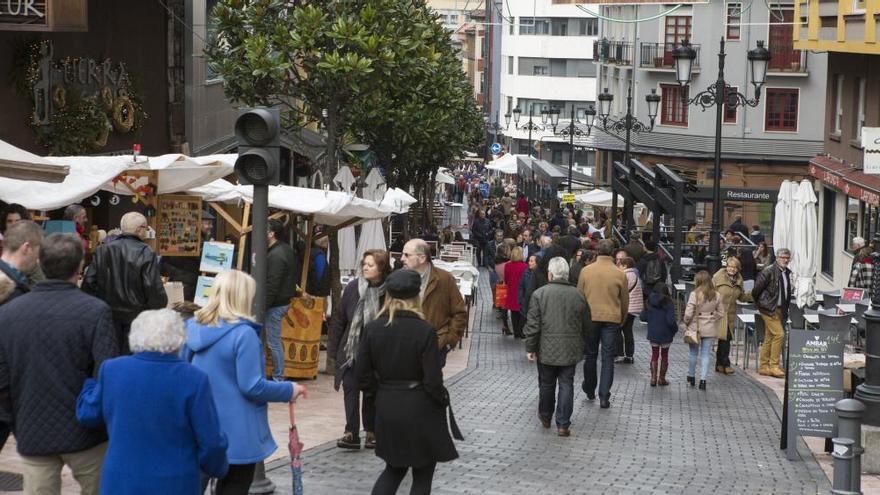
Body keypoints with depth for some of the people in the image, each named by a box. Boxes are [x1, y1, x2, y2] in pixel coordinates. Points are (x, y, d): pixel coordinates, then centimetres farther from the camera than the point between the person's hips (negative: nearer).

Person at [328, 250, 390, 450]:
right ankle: (351, 433, -2)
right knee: (350, 388, -4)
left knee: (371, 391, 10)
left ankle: (372, 432, 22)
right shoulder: (353, 287, -3)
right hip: (350, 349, 2)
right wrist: (333, 347, 2)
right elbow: (339, 318, 3)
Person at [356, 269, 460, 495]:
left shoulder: (373, 328, -3)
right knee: (422, 475, 11)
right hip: (420, 409, -4)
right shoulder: (425, 331, -16)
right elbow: (433, 381, -16)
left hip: (386, 408, 4)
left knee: (394, 468, 22)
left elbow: (362, 374, 0)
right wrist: (444, 400, 2)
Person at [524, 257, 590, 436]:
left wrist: (530, 348, -1)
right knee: (566, 385, 5)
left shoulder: (539, 294, -10)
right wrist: (581, 346, 22)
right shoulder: (578, 295, 1)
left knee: (546, 384, 15)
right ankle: (563, 425, 4)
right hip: (570, 351, 2)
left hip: (547, 350, -1)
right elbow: (586, 325, 9)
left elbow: (533, 324, -10)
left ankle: (545, 416, 32)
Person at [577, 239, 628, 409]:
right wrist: (622, 319, 20)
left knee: (590, 354, 16)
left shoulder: (586, 271, -5)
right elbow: (625, 301, 4)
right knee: (608, 358, 3)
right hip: (612, 319, -1)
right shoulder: (619, 274, -6)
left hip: (590, 318, 1)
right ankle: (604, 397, -1)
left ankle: (590, 390, 29)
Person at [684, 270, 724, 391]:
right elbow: (721, 313, 2)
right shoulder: (717, 296, -3)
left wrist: (686, 323, 3)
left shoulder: (695, 294, -15)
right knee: (705, 354, 8)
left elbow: (688, 313, -15)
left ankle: (691, 377, 27)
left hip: (695, 328, -3)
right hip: (710, 329, 3)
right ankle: (703, 379, 4)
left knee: (693, 353, 14)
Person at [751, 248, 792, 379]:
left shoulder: (788, 273, 10)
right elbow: (757, 288, -9)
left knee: (769, 338, 12)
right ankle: (774, 366, -9)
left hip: (780, 309, 8)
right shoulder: (768, 271, -14)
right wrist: (758, 303, 0)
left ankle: (764, 367, 17)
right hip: (769, 308, -8)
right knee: (779, 334, -15)